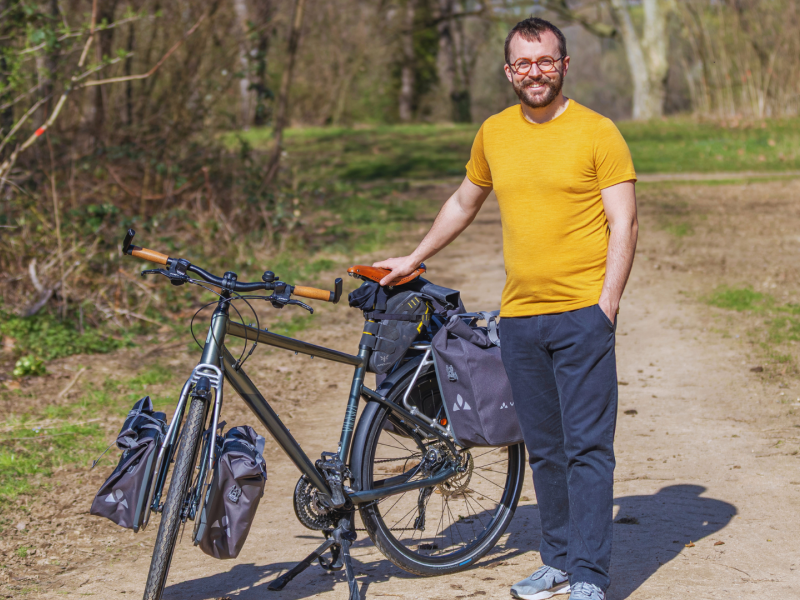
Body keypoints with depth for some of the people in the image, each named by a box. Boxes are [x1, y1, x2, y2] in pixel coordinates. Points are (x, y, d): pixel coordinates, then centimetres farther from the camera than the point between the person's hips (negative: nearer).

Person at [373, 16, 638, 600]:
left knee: (587, 447, -6)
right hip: (519, 318, 5)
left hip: (582, 314, -5)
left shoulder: (598, 132, -3)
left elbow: (624, 224, -6)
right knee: (545, 450, 11)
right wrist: (414, 259, 31)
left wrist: (607, 306, -13)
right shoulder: (494, 133, 11)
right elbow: (465, 203, 26)